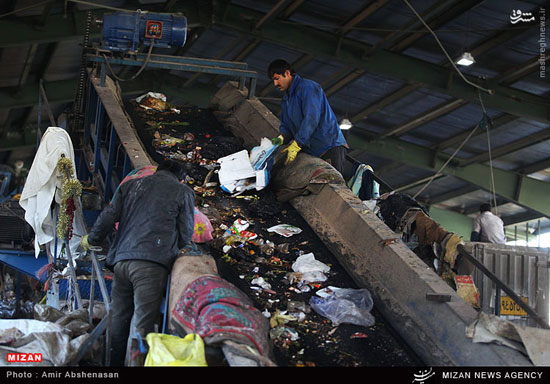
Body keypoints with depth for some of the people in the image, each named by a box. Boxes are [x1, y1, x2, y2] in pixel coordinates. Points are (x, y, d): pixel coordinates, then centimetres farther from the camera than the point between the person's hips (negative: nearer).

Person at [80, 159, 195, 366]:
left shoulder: (130, 185, 22)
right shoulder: (183, 191, 13)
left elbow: (108, 216, 16)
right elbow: (185, 234, 11)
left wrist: (91, 240, 31)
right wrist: (175, 255, 30)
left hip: (121, 259, 4)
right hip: (151, 263, -4)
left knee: (118, 320, 9)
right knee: (142, 326, -9)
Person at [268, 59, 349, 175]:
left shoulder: (307, 87, -8)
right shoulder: (286, 97, 21)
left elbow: (311, 119, -19)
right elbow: (286, 125, 20)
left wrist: (296, 145, -23)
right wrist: (282, 137, -4)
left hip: (330, 146, -8)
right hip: (309, 151, 8)